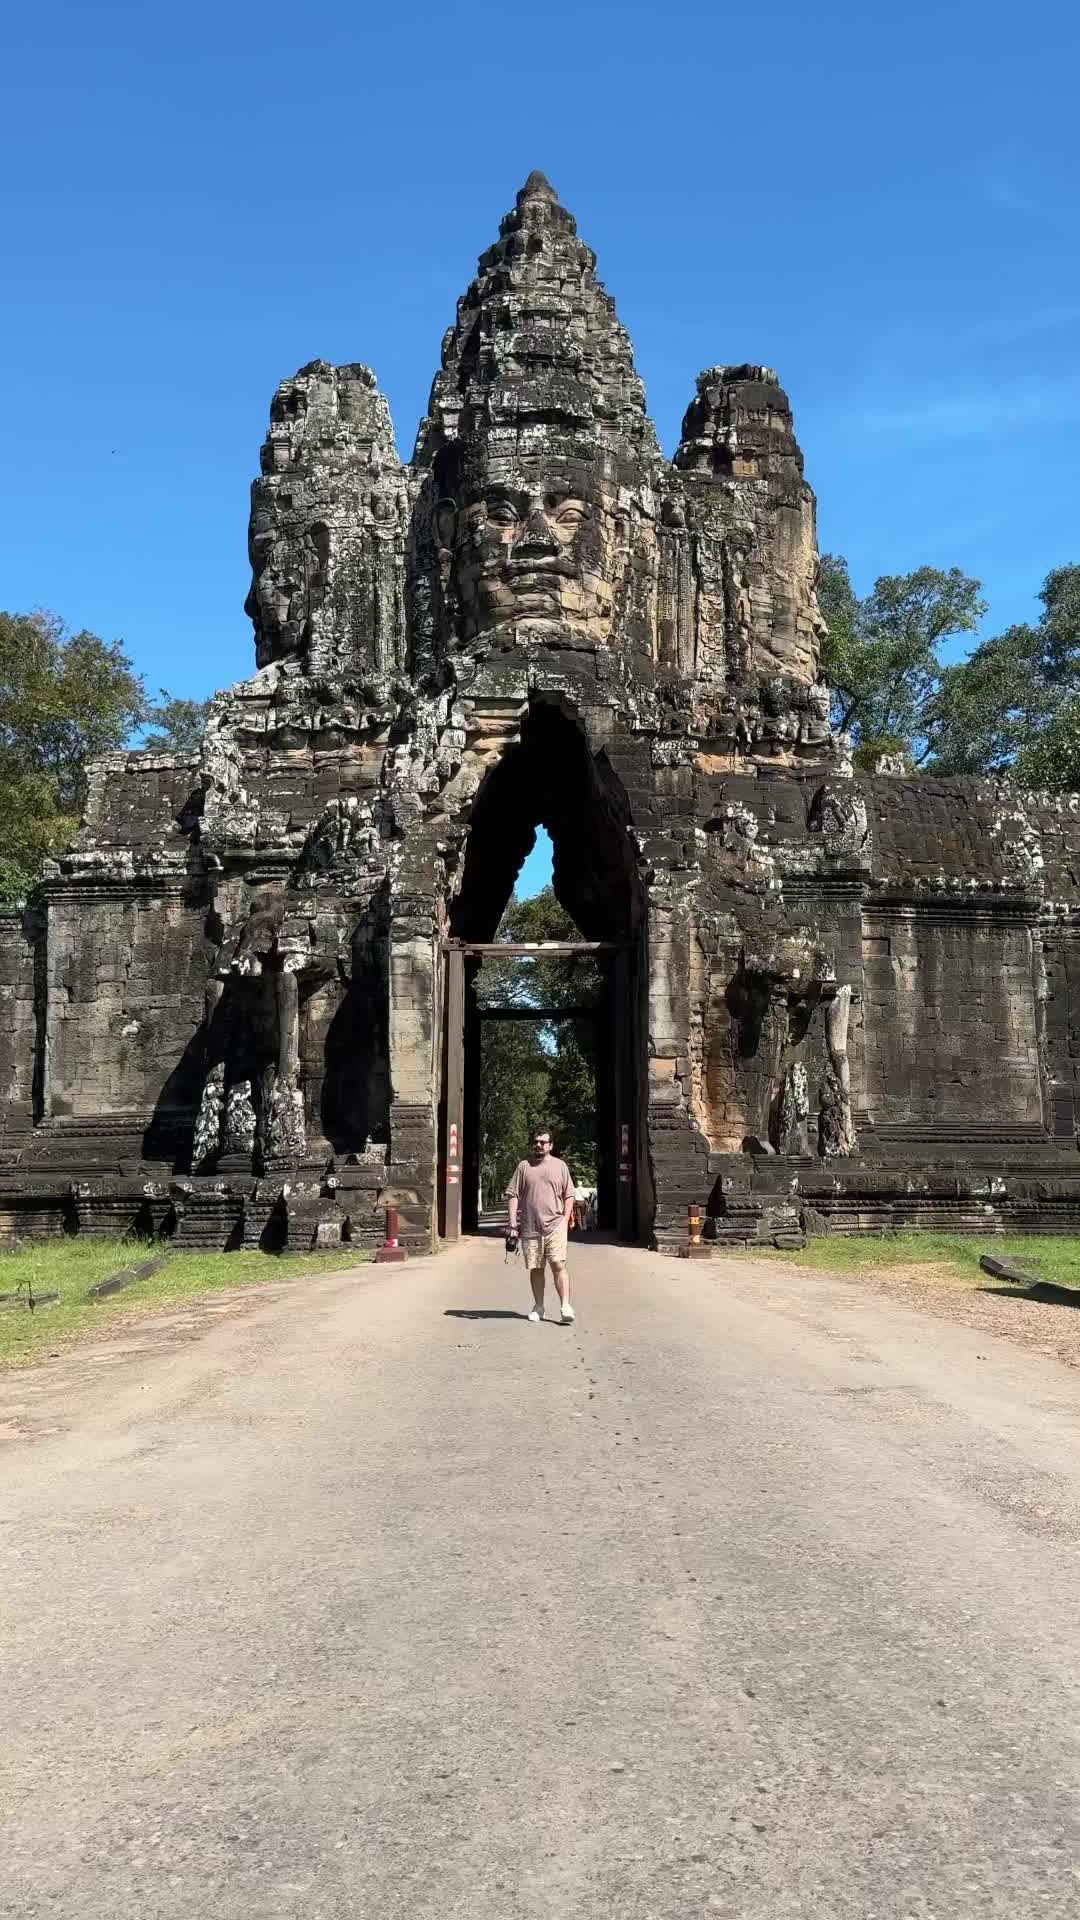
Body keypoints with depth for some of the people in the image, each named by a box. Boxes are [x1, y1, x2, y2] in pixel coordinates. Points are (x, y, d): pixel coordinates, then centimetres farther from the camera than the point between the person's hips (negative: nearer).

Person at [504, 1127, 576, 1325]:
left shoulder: (560, 1166, 9)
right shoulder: (523, 1166, 8)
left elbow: (569, 1195, 10)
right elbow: (513, 1195, 6)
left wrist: (565, 1220, -1)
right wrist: (513, 1223, -2)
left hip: (555, 1226, -1)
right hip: (530, 1227, 1)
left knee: (559, 1265, -11)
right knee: (535, 1268, 8)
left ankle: (565, 1307, -11)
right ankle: (538, 1307, 19)